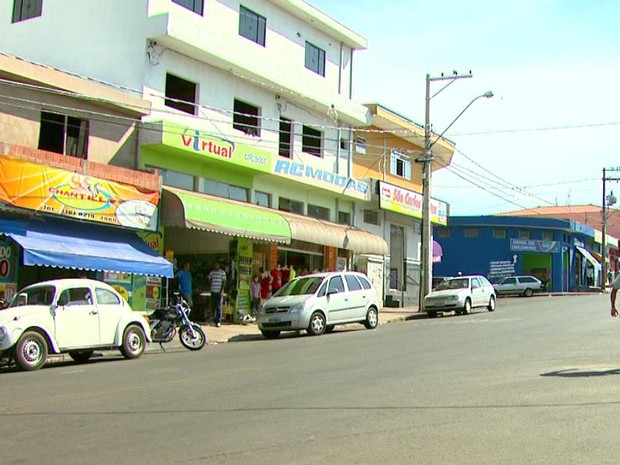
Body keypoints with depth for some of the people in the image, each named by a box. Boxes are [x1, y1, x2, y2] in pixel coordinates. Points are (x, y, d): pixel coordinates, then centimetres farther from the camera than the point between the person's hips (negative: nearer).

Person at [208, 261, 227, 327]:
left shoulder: (222, 272, -2)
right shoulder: (211, 272, 12)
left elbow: (224, 282, -4)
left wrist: (221, 291, -11)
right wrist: (209, 287, 8)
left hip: (219, 292, -4)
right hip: (213, 292, 4)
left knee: (219, 307, -7)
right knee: (213, 307, 6)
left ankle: (219, 321, -7)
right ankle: (214, 320, 15)